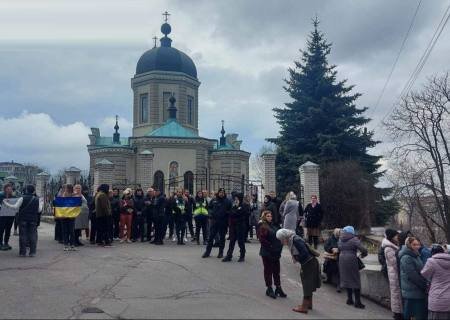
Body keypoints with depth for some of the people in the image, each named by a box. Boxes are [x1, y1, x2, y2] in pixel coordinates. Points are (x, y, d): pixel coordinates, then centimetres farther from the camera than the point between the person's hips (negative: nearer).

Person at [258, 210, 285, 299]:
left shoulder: (273, 226, 12)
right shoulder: (262, 227, -10)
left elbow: (278, 236, 18)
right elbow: (262, 239, -18)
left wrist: (279, 247, 7)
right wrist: (270, 246, -18)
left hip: (276, 252, 7)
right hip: (267, 253, -7)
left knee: (277, 270, 12)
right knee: (268, 270, 3)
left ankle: (278, 288, 21)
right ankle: (269, 289, 12)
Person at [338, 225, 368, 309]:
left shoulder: (340, 239, 7)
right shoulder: (354, 239, -11)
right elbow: (363, 249, -16)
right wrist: (363, 254, 2)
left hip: (342, 260, 6)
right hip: (351, 260, -6)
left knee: (346, 279, 15)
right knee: (355, 280, 2)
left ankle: (349, 299, 22)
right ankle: (357, 302, 4)